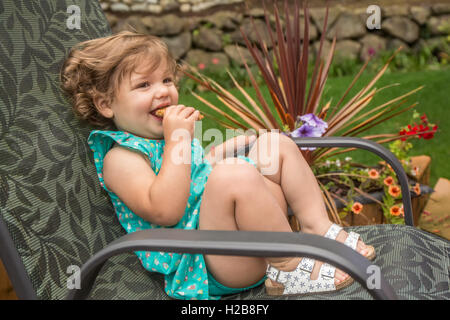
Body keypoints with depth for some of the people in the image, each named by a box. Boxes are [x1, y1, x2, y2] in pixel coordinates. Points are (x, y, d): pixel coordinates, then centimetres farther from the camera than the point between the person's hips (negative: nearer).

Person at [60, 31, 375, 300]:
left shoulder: (163, 134, 19)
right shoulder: (121, 158, -10)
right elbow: (164, 211, -27)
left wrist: (224, 149, 17)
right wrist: (177, 140, -23)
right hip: (216, 266, -10)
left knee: (275, 142, 12)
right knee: (234, 173, -37)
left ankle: (319, 228, 1)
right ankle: (290, 267, -21)